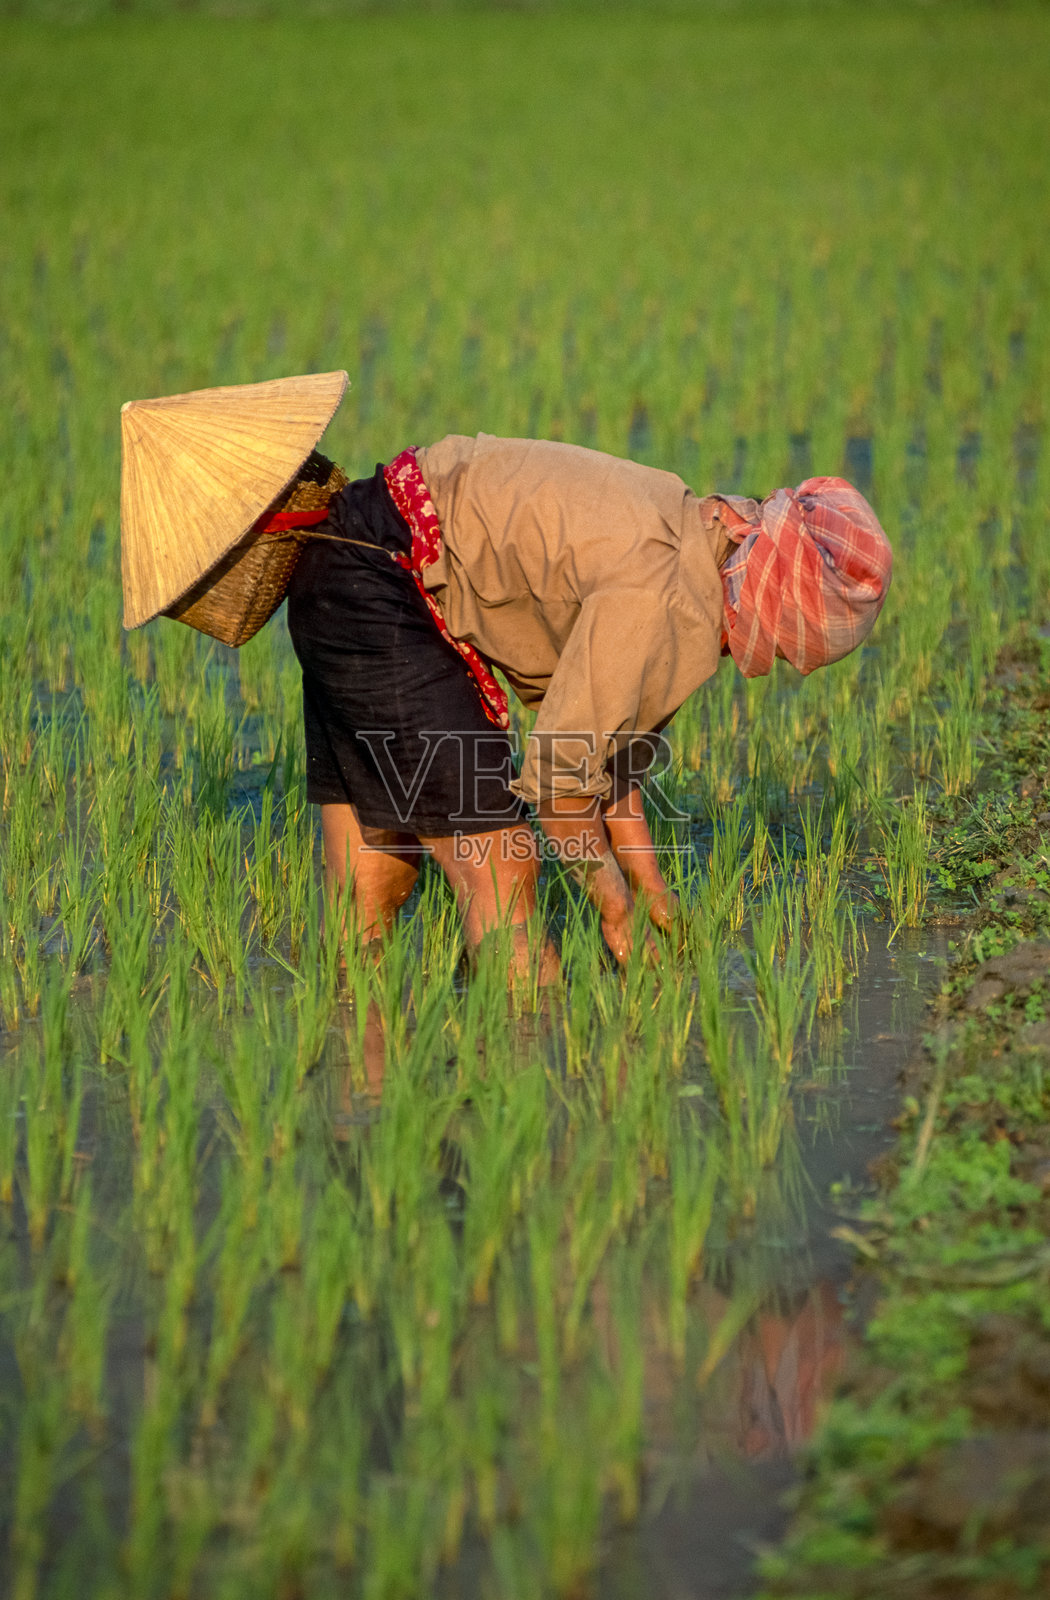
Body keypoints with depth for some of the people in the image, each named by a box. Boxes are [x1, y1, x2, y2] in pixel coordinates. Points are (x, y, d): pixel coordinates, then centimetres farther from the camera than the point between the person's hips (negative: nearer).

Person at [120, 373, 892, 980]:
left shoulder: (691, 547, 9)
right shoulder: (655, 594, -23)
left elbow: (609, 735, 17)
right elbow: (561, 766, -18)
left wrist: (649, 889, 17)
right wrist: (615, 904, -4)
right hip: (376, 583, -11)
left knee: (367, 890, 7)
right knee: (497, 867, -10)